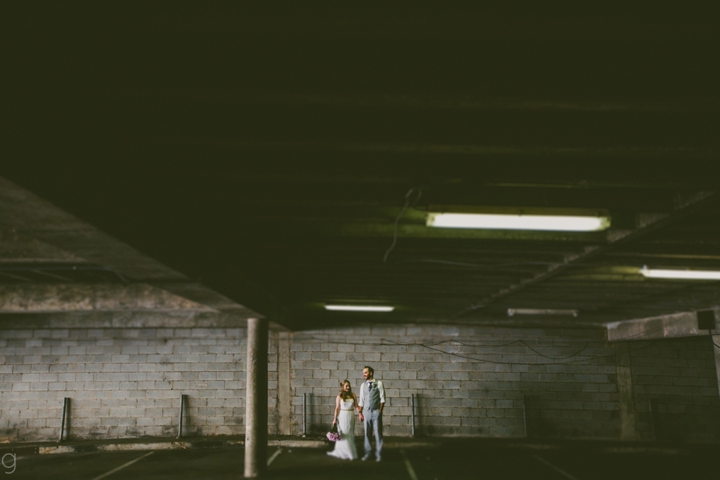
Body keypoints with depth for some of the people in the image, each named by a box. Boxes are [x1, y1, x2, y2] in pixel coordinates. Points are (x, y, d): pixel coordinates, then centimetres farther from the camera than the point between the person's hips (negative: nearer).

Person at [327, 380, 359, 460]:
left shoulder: (353, 395, 3)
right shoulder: (339, 396, -4)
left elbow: (356, 406, 4)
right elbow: (337, 408, -4)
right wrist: (335, 419, -6)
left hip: (351, 417, 3)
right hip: (342, 417, -3)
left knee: (351, 435, 8)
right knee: (343, 435, 3)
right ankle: (345, 453, 11)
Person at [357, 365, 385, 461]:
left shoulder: (379, 383, -4)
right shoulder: (363, 385, 8)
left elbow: (382, 399, -4)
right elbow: (361, 400, 11)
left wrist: (380, 411, -9)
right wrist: (360, 413, 6)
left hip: (376, 411, -4)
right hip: (366, 411, 4)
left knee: (378, 433, 1)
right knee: (367, 433, 7)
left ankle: (379, 454, 8)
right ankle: (368, 453, 17)